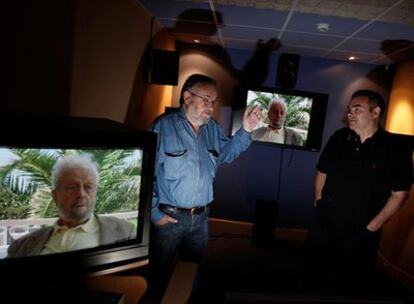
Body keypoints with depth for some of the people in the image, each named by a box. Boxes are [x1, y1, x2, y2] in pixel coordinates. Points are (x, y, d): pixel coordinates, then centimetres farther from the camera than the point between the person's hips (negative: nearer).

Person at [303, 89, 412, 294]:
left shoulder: (395, 148, -9)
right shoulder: (339, 138, 1)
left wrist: (373, 227, -12)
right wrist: (318, 202, -1)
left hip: (360, 234, -3)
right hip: (323, 226, 3)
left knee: (351, 286, 16)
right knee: (313, 278, 18)